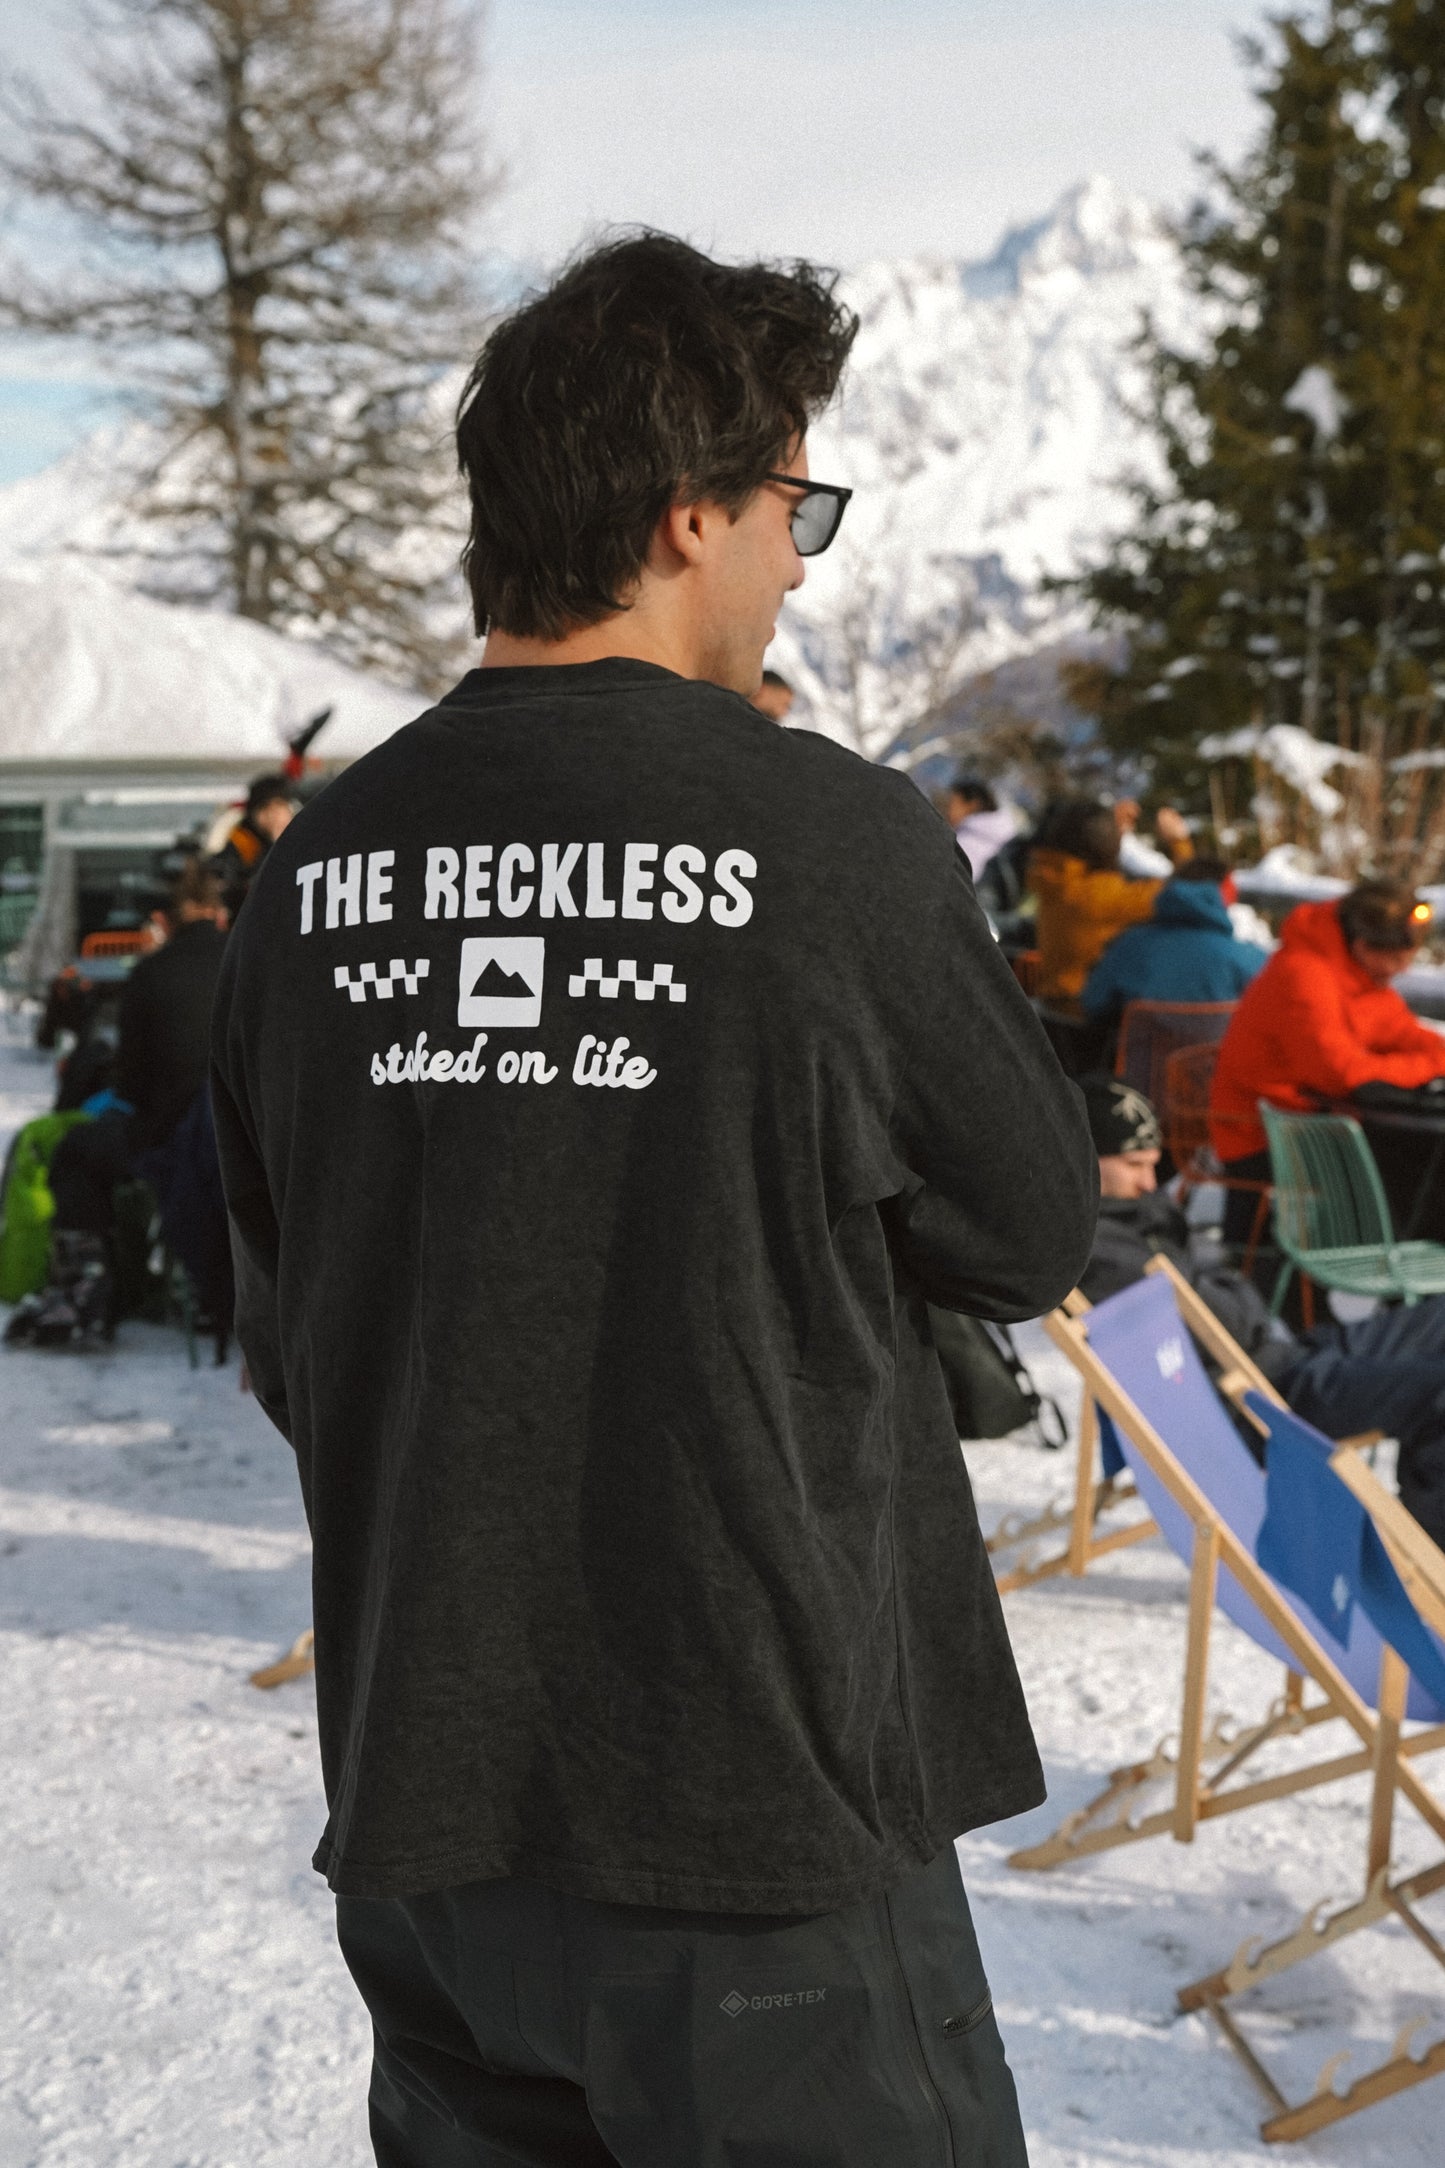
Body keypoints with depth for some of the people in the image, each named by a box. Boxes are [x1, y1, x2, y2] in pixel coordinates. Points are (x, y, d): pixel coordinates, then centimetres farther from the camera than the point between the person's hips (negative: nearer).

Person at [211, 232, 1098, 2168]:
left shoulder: (312, 867, -1)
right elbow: (1036, 1239, -3)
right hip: (761, 1804, -5)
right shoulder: (840, 841, -17)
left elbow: (283, 1352, 8)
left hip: (417, 1807, 5)